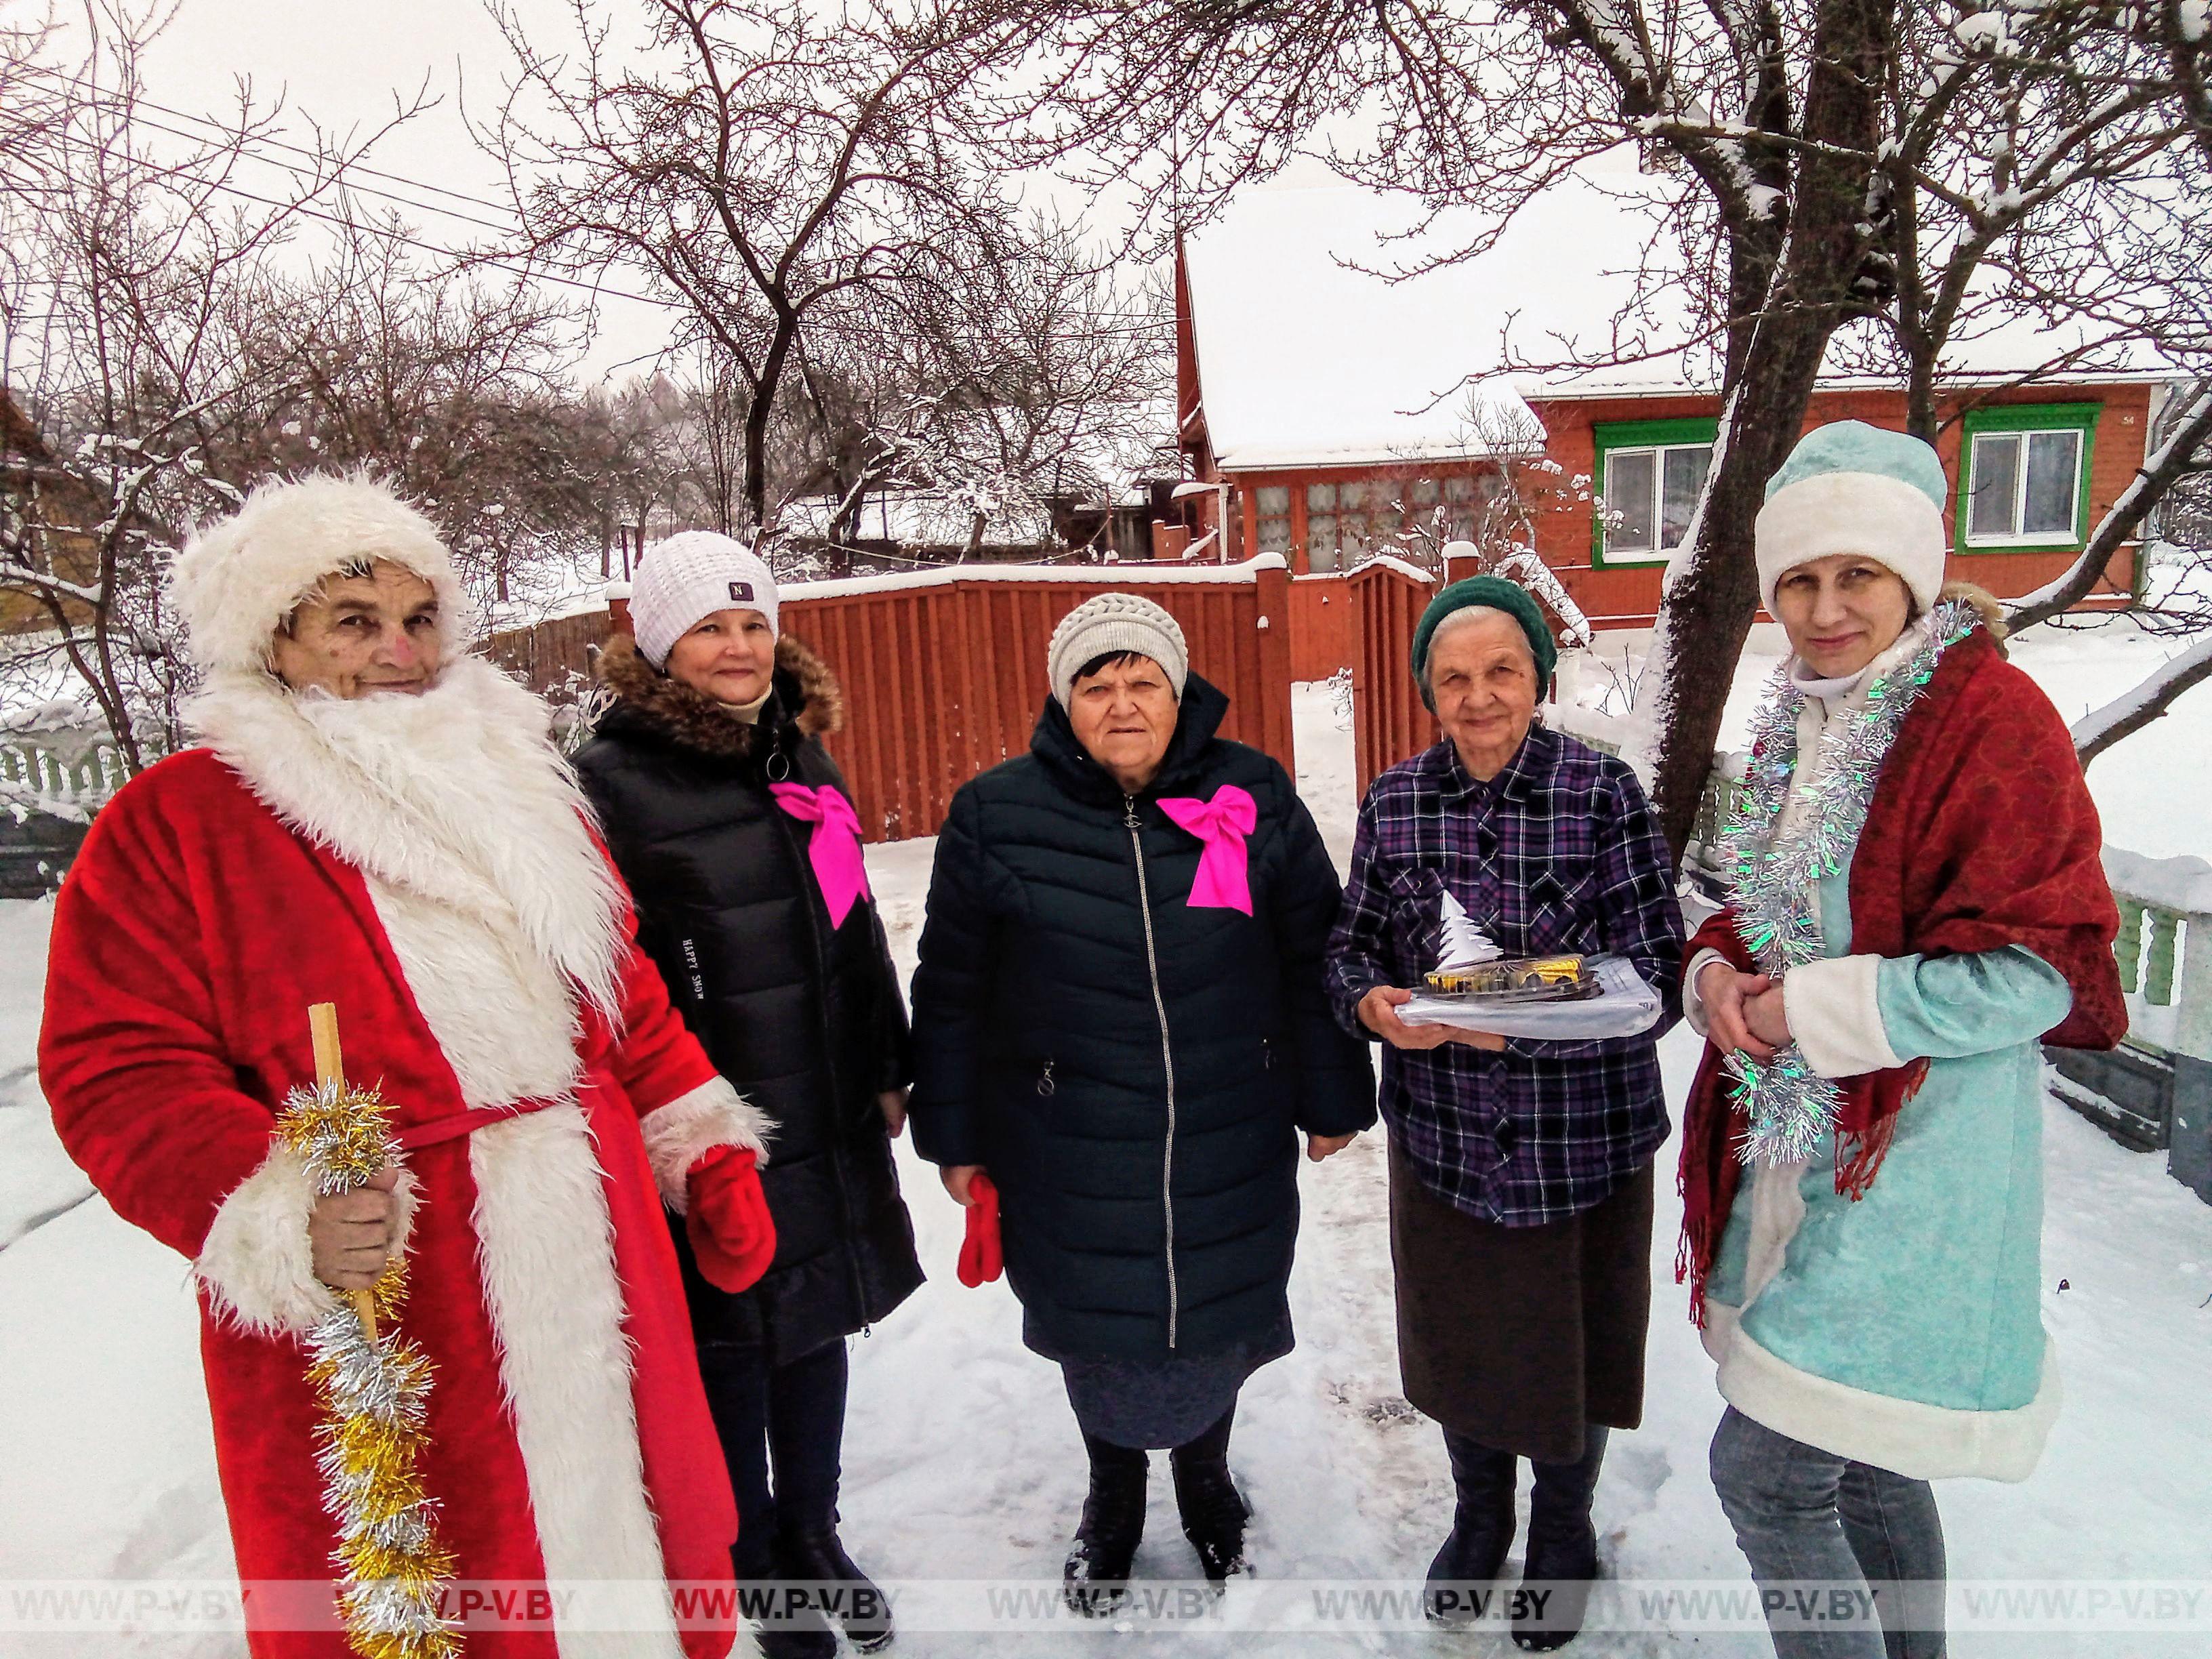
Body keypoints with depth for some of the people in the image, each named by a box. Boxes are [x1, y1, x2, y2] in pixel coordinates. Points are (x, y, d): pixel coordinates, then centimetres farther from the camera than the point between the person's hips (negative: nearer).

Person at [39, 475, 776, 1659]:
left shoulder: (518, 789, 12)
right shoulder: (171, 826, -4)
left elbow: (625, 994, 14)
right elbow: (120, 1072, -9)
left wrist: (709, 1154, 9)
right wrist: (281, 1215, -24)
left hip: (594, 1278, 5)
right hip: (364, 1307, -4)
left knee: (621, 1519, 18)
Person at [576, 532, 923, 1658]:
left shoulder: (801, 758, 9)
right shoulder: (610, 783, -11)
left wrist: (888, 1070, 16)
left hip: (830, 1119, 6)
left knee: (818, 1323, 19)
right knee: (730, 1348, 10)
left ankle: (811, 1529, 41)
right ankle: (752, 1560, 35)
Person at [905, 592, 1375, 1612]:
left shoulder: (1254, 798, -5)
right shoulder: (996, 815, -8)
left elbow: (1312, 959, 2)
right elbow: (952, 991, -1)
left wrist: (1332, 1097, 7)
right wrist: (955, 1135, 3)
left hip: (1232, 1146, 1)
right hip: (1072, 1155, -1)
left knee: (1218, 1318, 19)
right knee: (1098, 1328, 17)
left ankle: (1205, 1475, 50)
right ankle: (1113, 1494, 47)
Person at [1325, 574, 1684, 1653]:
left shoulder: (1603, 794, -12)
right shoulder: (1393, 801, -2)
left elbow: (1654, 980, -15)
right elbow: (1350, 945, 4)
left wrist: (1521, 1022, -28)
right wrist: (1372, 1004, -18)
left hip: (1581, 1146, -2)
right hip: (1439, 1138, 3)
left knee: (1568, 1348, 17)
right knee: (1456, 1338, 20)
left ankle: (1561, 1534, 48)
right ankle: (1478, 1514, 51)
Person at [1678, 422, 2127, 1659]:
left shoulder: (1991, 715, -14)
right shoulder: (1805, 720, 10)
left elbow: (2033, 972, -18)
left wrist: (1807, 1012, -17)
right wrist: (1720, 968, -3)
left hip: (1915, 1159, -8)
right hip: (1802, 1141, 8)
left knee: (1766, 1467, -3)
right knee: (1862, 1462, 21)